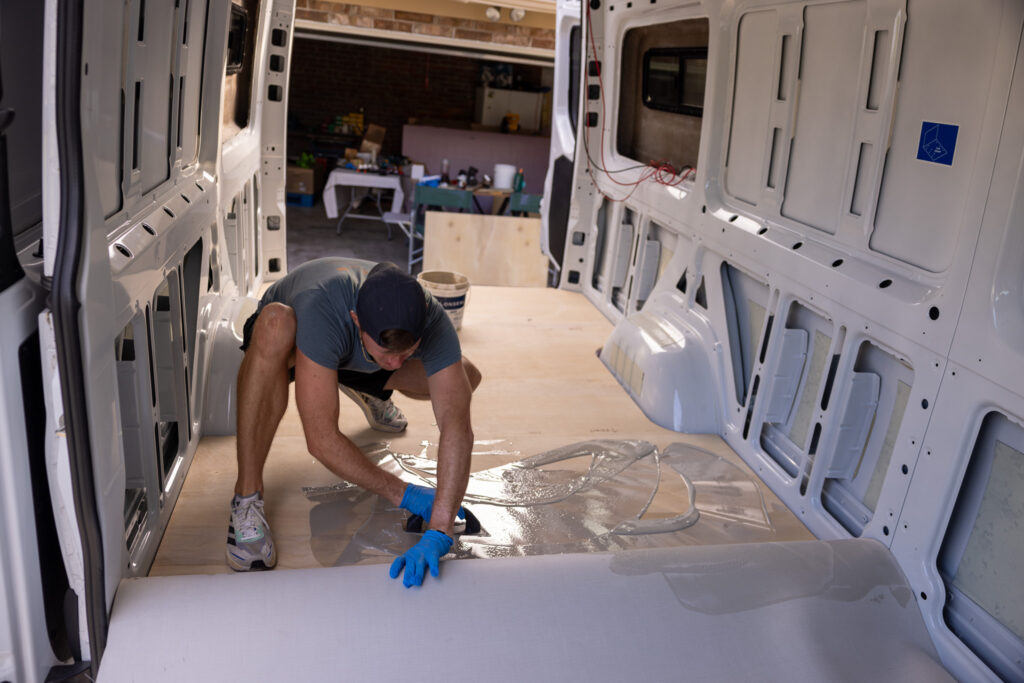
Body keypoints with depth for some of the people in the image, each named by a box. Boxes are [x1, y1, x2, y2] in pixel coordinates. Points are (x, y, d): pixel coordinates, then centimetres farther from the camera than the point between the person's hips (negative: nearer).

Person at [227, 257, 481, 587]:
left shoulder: (430, 320, -35)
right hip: (285, 344, -3)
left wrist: (439, 532, -53)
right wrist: (402, 494, -40)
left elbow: (457, 426, -43)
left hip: (356, 360, 4)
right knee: (275, 322, -42)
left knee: (467, 377, -12)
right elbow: (321, 440, -45)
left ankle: (368, 390, 24)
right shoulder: (321, 309, -46)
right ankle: (246, 498, -27)